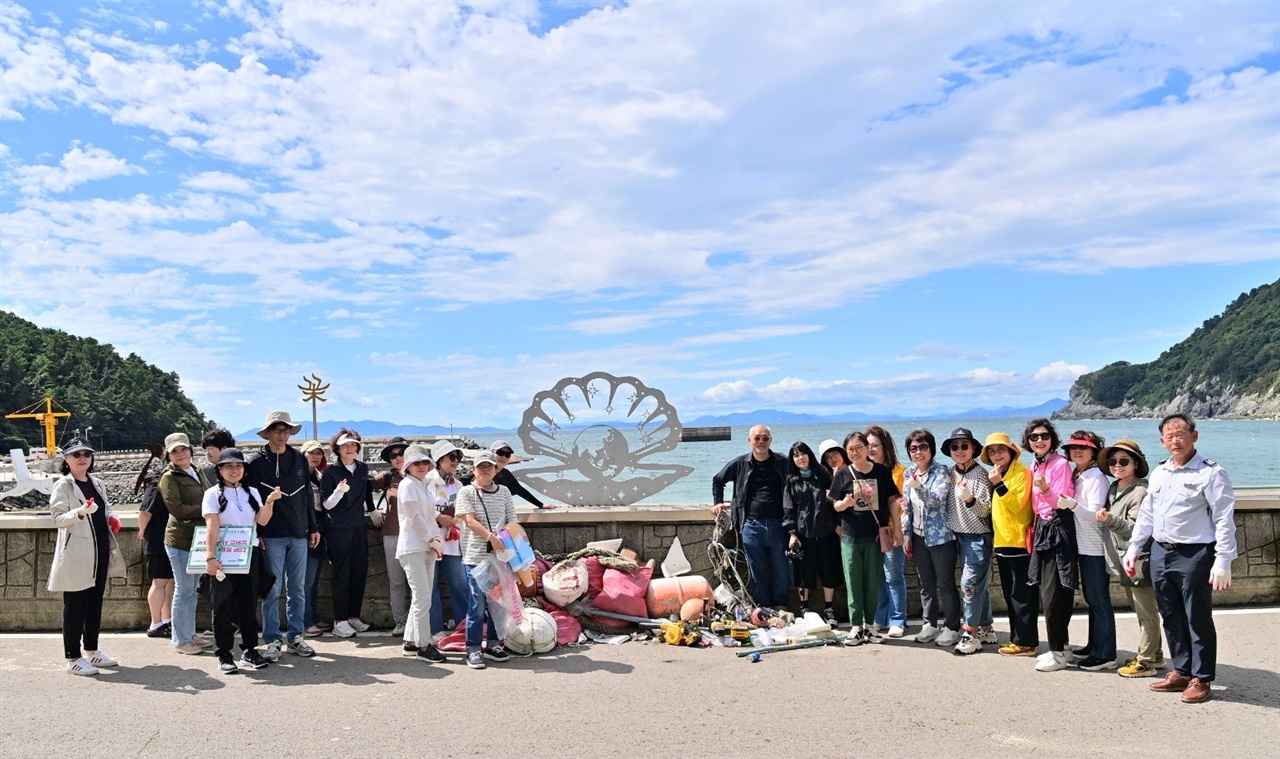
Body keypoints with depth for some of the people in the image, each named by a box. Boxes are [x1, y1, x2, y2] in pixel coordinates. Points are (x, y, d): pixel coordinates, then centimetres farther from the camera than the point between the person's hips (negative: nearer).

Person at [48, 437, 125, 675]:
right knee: (75, 606, -1)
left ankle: (91, 650, 23)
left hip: (100, 551, 7)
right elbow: (57, 518, -15)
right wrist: (80, 512, -32)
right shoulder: (62, 485, -7)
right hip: (77, 554, -7)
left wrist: (111, 518, 2)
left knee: (95, 602, 13)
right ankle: (73, 657, 5)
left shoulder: (97, 483, 12)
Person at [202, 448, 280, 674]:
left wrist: (269, 502, -18)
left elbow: (262, 520, 0)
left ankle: (249, 650, 17)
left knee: (249, 604, 8)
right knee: (223, 606, 0)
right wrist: (210, 557, -20)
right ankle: (224, 655, 7)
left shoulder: (251, 493, 10)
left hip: (249, 556, 4)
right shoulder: (213, 494, -2)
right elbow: (212, 526, -12)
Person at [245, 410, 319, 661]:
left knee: (297, 590, 8)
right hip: (271, 536, -4)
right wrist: (255, 534, -8)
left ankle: (295, 636, 18)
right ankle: (273, 640, 10)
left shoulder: (300, 459, 10)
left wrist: (313, 527, 11)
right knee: (272, 590, 0)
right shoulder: (257, 462, -2)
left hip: (299, 535, 4)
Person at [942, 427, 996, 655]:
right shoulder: (951, 473, 7)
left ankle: (971, 633, -3)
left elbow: (986, 509, -15)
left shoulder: (980, 474, -13)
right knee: (979, 583, 14)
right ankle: (986, 629, 22)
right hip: (960, 535, 7)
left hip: (978, 536, -7)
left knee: (970, 583, -10)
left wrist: (970, 499, -31)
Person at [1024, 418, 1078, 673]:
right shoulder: (1034, 465, 12)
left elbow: (1064, 503, -15)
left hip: (1058, 529, -8)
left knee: (1053, 592, -7)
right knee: (1046, 590, 12)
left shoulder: (1060, 463, -11)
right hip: (1042, 528, 9)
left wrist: (1046, 490, -30)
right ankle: (1060, 646, 23)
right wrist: (1034, 530, 17)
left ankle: (1058, 653, 2)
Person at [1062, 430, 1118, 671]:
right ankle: (1094, 647, 25)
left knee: (1099, 600, -4)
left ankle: (1105, 655, 2)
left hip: (1095, 547, -9)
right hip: (1083, 545, 9)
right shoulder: (1076, 475, 12)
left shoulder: (1096, 476, -13)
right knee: (1091, 598, 16)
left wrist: (1074, 505, -35)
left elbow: (1095, 515, -19)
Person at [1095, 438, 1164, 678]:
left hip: (1140, 560, -9)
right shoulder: (1114, 489, 10)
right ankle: (1155, 655, 30)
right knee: (1141, 611, 18)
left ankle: (1145, 662, 8)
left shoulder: (1140, 492, -17)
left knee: (1146, 613, 1)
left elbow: (1137, 529, -21)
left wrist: (1111, 521, -31)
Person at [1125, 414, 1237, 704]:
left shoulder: (1210, 473, -9)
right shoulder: (1159, 473, 12)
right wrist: (1133, 549, 15)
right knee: (1171, 617, 14)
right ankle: (1181, 672, 26)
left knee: (1198, 619, 2)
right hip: (1161, 553, 7)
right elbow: (1146, 514, 18)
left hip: (1194, 555, -7)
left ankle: (1201, 679, 13)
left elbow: (1224, 520, -12)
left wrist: (1222, 563, -17)